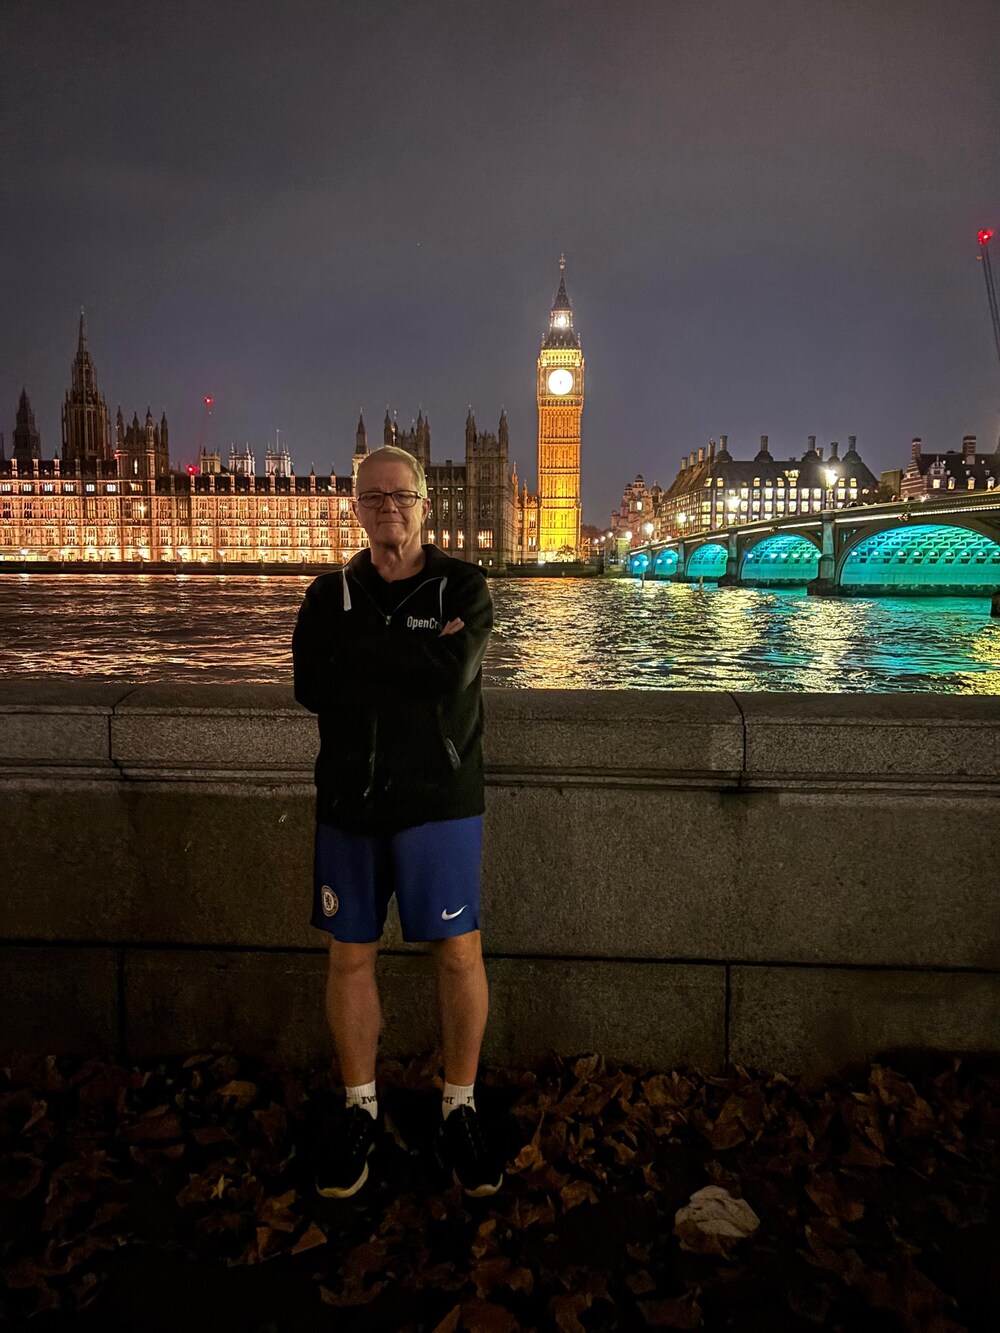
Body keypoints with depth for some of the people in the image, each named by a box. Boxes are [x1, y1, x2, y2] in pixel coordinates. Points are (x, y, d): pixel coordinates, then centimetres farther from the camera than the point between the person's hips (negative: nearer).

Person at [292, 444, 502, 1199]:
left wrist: (361, 651, -11)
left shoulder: (462, 586, -1)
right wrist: (412, 661, -9)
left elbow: (455, 672, -19)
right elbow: (309, 686, -6)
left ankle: (460, 1110, 22)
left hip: (438, 799, -2)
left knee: (458, 953, 0)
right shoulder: (331, 594, 8)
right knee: (351, 958, 9)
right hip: (348, 799, 3)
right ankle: (360, 1113, 28)